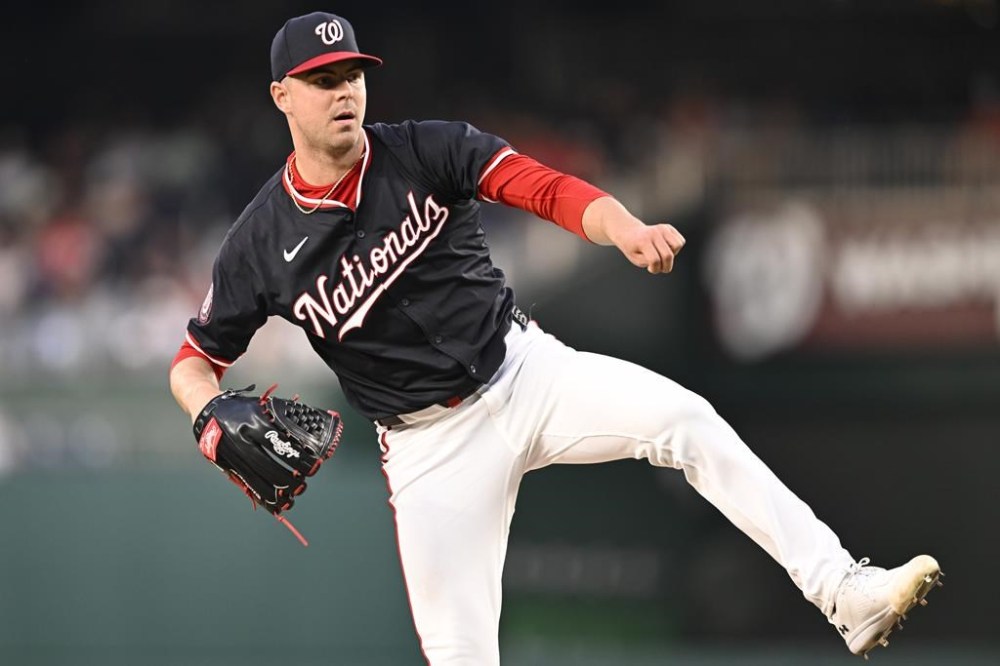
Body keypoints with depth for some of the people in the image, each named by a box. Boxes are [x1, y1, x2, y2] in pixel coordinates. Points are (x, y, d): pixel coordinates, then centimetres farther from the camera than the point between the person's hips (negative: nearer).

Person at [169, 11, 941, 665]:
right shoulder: (261, 241, -6)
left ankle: (844, 592, -26)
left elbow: (545, 188, -20)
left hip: (528, 371, 0)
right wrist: (211, 418, -21)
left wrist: (627, 229, -41)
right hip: (431, 441, 0)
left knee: (685, 420, -22)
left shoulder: (427, 151, -7)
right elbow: (196, 361, 3)